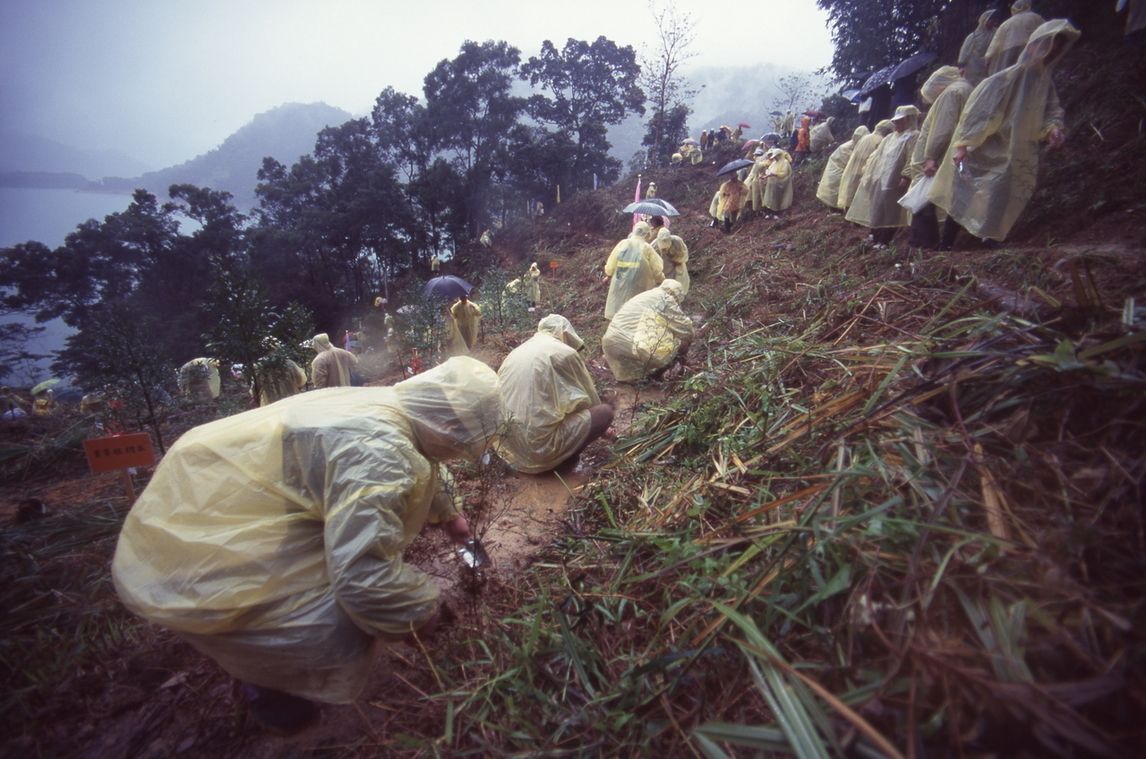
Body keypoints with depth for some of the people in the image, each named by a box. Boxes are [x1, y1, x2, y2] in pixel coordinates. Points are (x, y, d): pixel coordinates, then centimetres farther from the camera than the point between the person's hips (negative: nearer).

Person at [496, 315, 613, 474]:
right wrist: (602, 426, 27)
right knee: (605, 412, 5)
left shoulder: (516, 352, 12)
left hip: (506, 444, 7)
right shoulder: (564, 353, -5)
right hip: (540, 447, -7)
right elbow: (589, 398, 7)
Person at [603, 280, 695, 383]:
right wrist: (692, 334, 26)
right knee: (683, 344, 2)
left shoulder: (647, 296, 26)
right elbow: (684, 325, 5)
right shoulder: (665, 299, 1)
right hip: (632, 346, -9)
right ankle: (654, 376, 10)